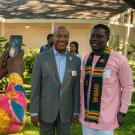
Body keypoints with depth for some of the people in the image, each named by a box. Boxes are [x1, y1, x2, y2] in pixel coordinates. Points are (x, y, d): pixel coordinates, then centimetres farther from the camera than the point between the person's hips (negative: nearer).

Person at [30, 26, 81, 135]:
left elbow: (77, 88, 5)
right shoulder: (41, 58, -6)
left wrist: (76, 112, 3)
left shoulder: (76, 60, 1)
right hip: (46, 109, -2)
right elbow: (35, 87, -6)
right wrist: (34, 112, -8)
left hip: (65, 111, 2)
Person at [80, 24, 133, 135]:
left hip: (106, 117, -5)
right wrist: (81, 105, 14)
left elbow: (127, 86, -8)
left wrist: (123, 112, -8)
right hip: (86, 115, 5)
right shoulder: (86, 58, 4)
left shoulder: (119, 59, -14)